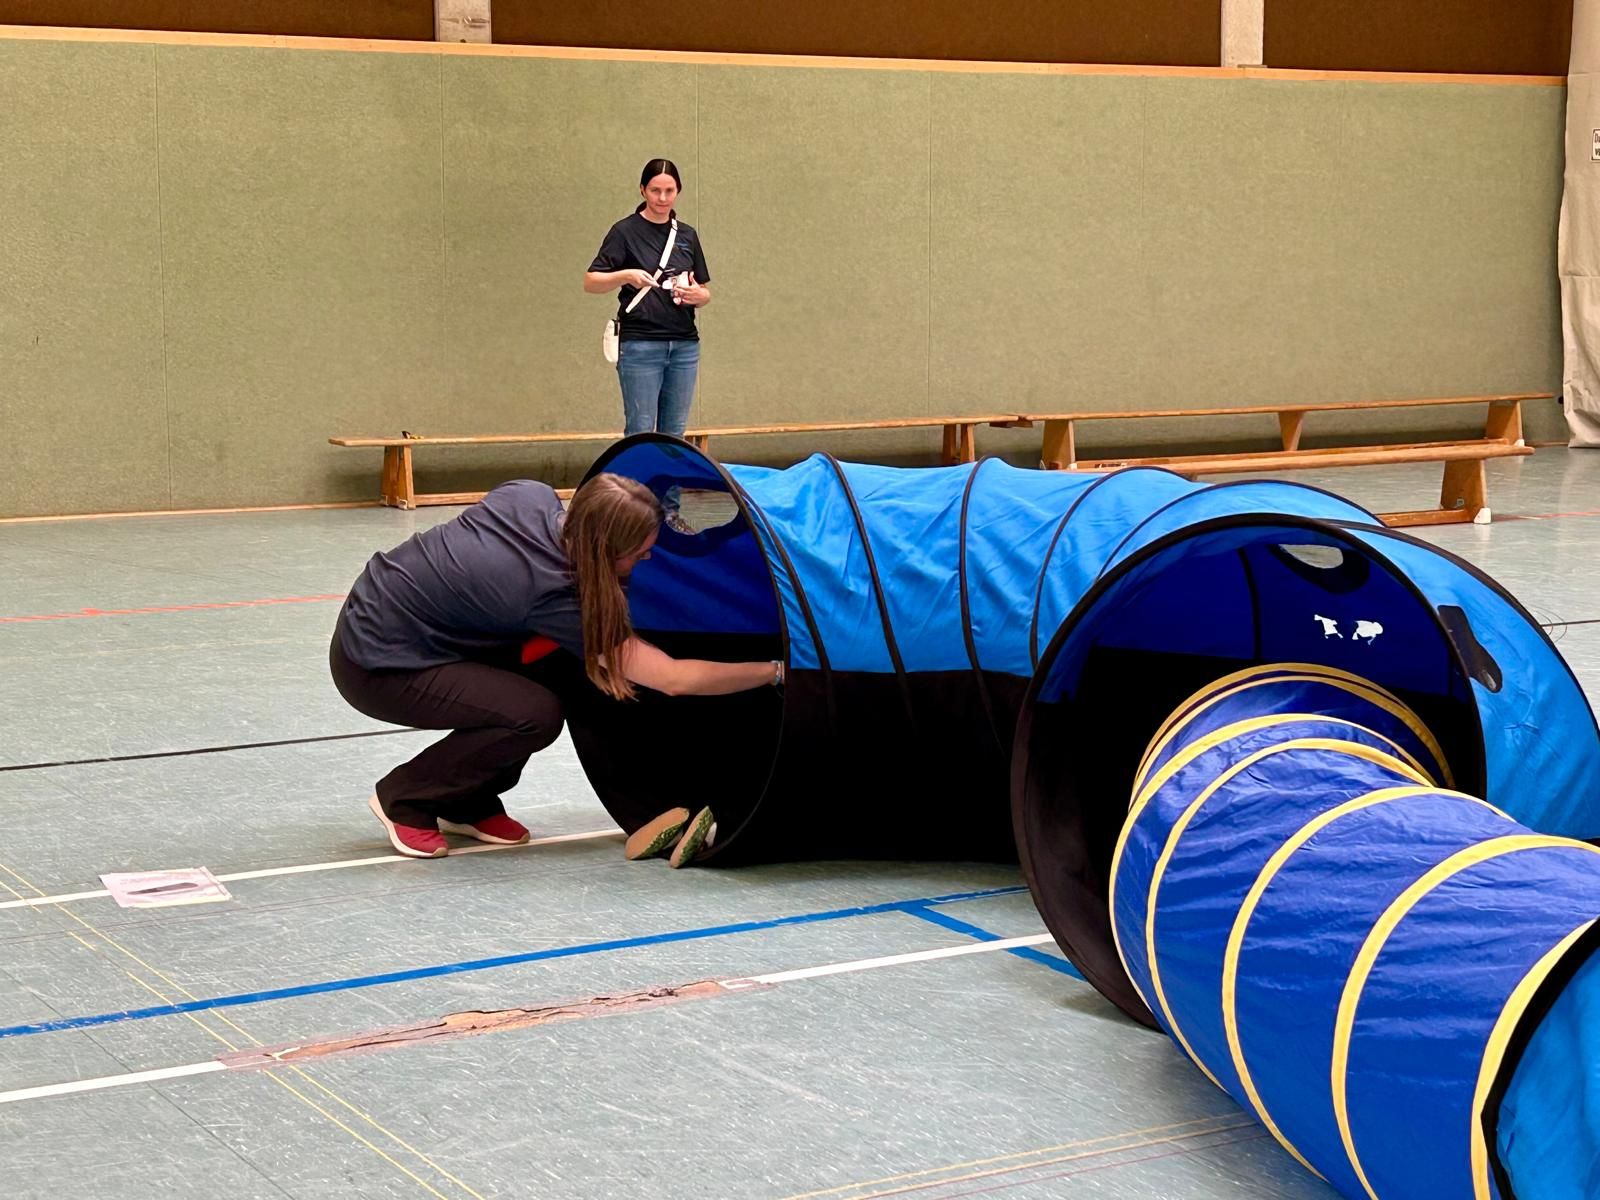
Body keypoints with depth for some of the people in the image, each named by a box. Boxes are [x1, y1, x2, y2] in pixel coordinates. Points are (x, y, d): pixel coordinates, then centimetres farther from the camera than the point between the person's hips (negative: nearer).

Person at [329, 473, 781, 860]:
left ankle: (468, 804, 13)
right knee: (536, 713, -20)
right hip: (374, 668, -8)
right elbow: (676, 679, -25)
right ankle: (404, 799, -1)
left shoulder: (532, 497, -9)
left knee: (555, 665, 0)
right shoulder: (555, 597, -27)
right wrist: (775, 670, -19)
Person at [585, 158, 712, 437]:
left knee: (674, 433, 6)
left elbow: (705, 294, 16)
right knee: (640, 432, -4)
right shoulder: (626, 231, -2)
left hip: (685, 345, 5)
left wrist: (697, 295, -7)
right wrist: (627, 275, -25)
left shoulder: (687, 235, 12)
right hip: (640, 345, -4)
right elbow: (590, 282, -7)